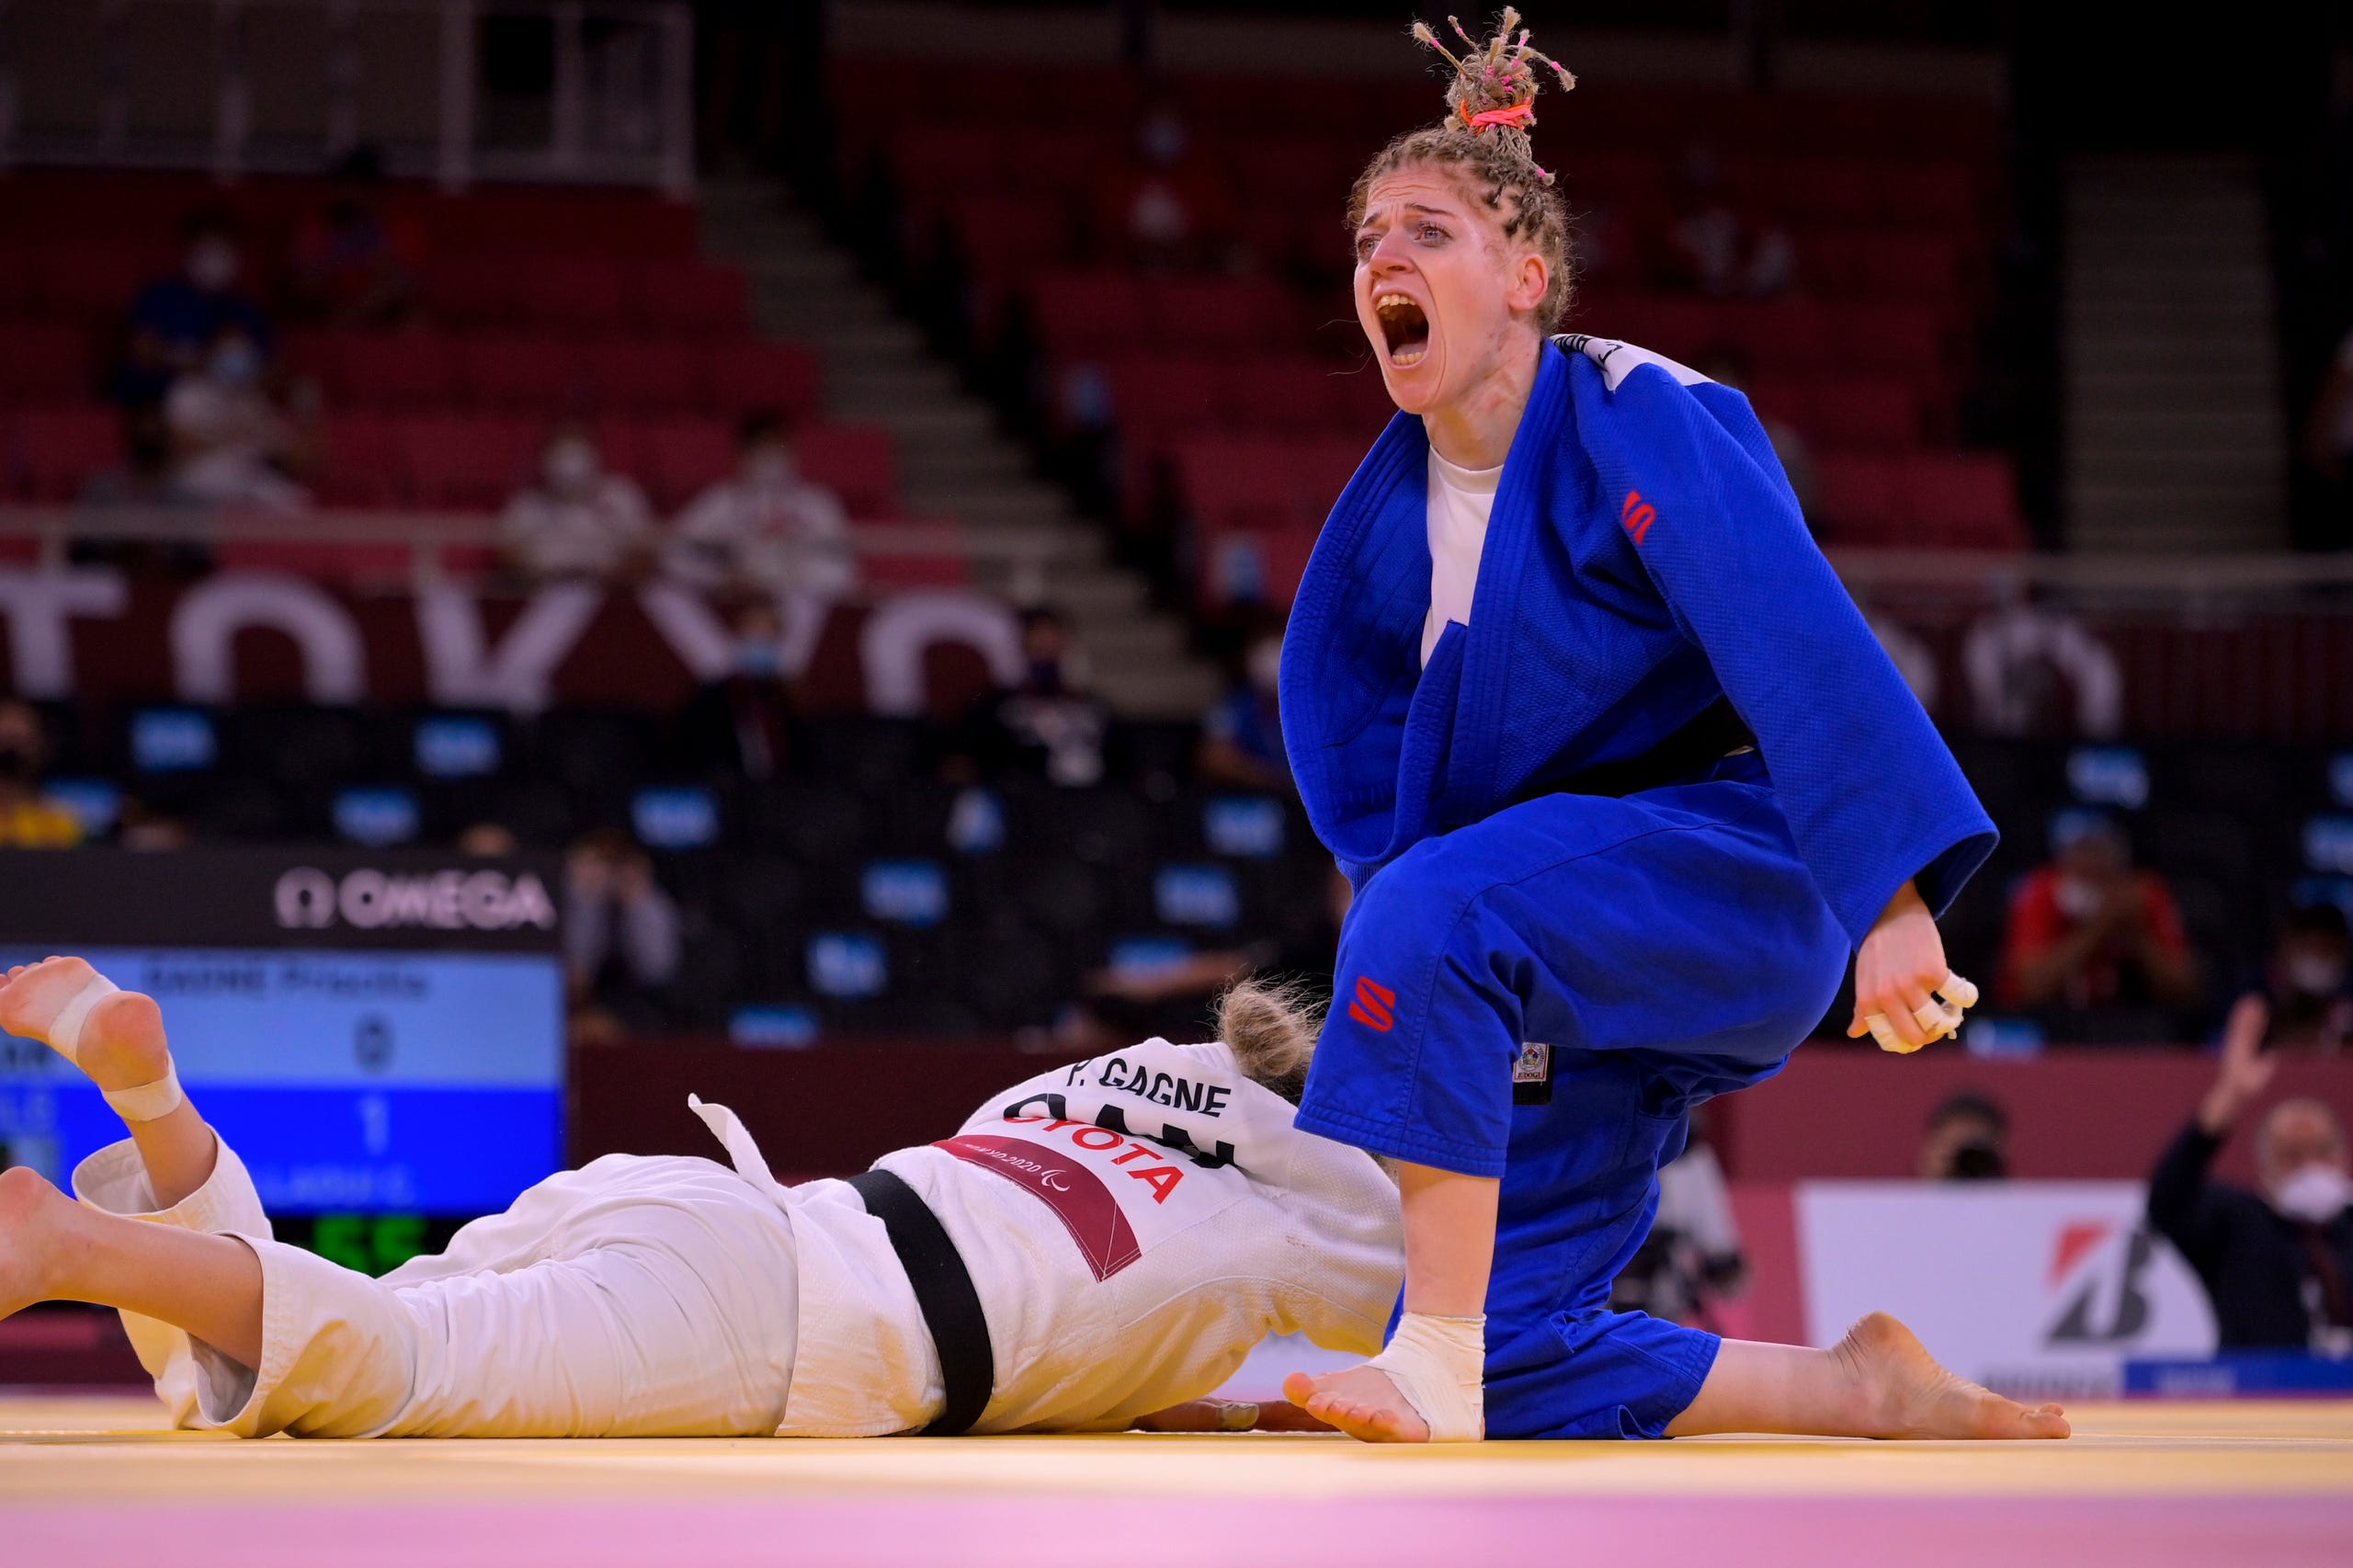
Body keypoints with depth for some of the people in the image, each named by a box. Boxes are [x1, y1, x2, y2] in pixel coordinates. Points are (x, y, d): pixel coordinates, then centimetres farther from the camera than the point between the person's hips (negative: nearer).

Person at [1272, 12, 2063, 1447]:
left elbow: (1807, 653, -26)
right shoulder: (1395, 500, 4)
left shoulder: (1636, 425, -16)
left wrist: (1889, 901, -34)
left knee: (1431, 918, -37)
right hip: (1565, 963, 8)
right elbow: (1339, 707, 17)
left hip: (1728, 878, -8)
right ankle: (1881, 1392, 18)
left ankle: (1436, 1364, -32)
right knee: (1508, 1369, 1)